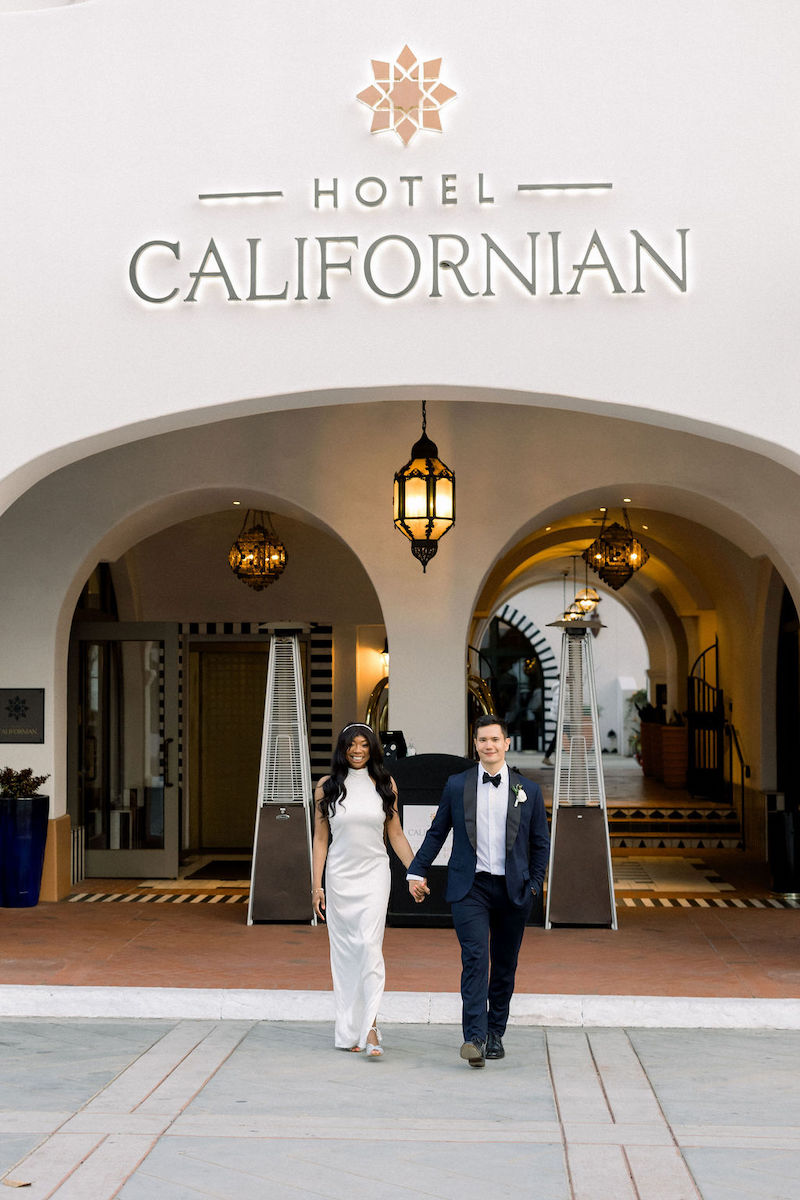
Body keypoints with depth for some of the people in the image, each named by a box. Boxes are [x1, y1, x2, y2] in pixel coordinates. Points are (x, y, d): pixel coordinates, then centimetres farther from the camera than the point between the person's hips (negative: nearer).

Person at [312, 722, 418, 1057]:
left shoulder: (384, 784, 5)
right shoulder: (327, 786, 3)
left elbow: (396, 834, 10)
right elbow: (320, 839, 4)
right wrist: (317, 885, 0)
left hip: (374, 874, 0)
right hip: (339, 876, 1)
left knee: (370, 945, -13)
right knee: (344, 950, 4)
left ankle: (370, 1027, -15)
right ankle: (349, 1032, 12)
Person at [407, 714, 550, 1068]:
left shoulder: (528, 790, 6)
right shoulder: (457, 785, 6)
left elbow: (540, 842, 12)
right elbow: (437, 833, 11)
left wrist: (535, 884, 6)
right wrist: (417, 872, 7)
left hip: (512, 890, 2)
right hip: (470, 888, -1)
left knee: (505, 966, 8)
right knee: (475, 958, -14)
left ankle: (495, 1033, 22)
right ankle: (475, 1038, -19)